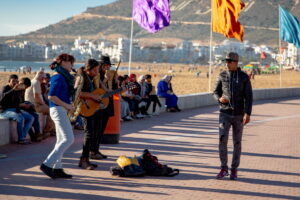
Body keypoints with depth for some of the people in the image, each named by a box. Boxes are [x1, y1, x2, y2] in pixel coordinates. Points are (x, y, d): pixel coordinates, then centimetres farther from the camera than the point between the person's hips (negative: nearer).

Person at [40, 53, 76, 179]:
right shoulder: (59, 77, -13)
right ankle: (47, 164, -11)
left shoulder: (61, 76, 16)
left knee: (62, 140, 11)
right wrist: (66, 105, -16)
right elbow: (51, 96, -20)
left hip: (60, 110, 10)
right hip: (58, 110, -10)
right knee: (69, 139, -11)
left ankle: (57, 169, 13)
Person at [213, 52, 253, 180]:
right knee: (222, 140, -10)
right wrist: (219, 99, -16)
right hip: (225, 113, 1)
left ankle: (234, 170, 15)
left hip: (239, 114, -1)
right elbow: (216, 92, 8)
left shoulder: (244, 77, -3)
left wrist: (247, 114, -16)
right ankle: (224, 168, 1)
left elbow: (248, 97, -5)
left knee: (237, 142, 6)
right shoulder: (222, 76, 2)